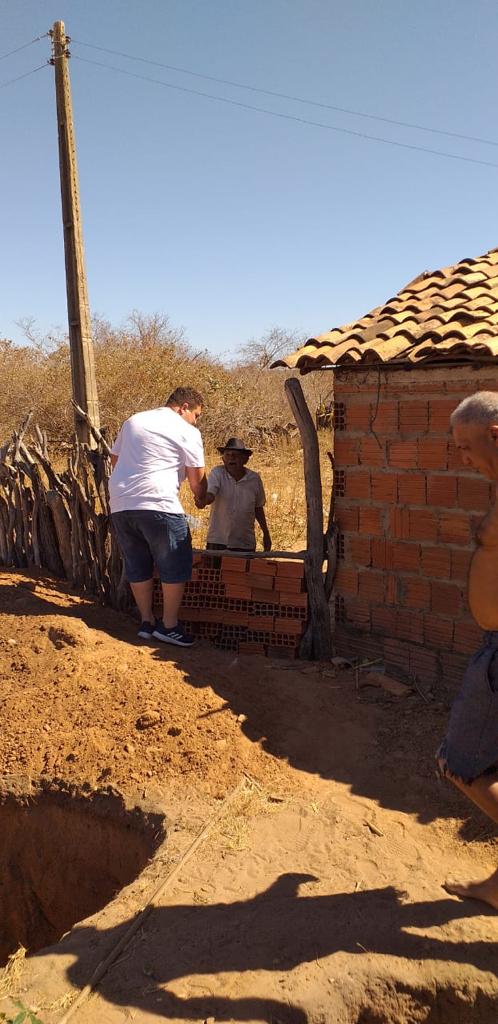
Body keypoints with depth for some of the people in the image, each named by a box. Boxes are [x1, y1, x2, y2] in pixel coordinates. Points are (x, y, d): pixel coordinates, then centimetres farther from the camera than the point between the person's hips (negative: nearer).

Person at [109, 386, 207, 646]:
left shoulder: (132, 422, 21)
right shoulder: (186, 431, 1)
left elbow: (114, 459, 27)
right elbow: (197, 479, 2)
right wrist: (201, 498, 20)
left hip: (120, 505, 7)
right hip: (157, 505, -7)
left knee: (137, 567, 15)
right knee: (175, 567, 5)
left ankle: (147, 622, 23)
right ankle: (169, 625, 10)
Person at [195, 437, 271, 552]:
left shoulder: (254, 479, 1)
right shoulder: (217, 473, -5)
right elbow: (210, 494, -21)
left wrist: (266, 534, 17)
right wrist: (203, 500, -44)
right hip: (218, 542, -2)